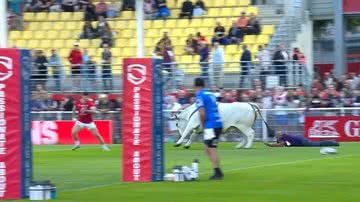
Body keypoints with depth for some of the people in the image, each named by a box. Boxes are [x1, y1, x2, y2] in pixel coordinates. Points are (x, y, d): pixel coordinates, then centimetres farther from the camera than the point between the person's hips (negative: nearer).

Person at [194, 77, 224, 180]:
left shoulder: (200, 96, -8)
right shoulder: (211, 94, 17)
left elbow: (202, 113, -16)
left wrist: (203, 125, -1)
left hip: (210, 125, -8)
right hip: (218, 123, 8)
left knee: (211, 149, -3)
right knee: (208, 149, 15)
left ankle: (218, 173, -3)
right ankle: (217, 171, 13)